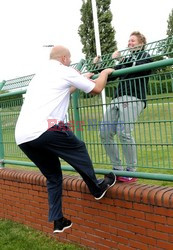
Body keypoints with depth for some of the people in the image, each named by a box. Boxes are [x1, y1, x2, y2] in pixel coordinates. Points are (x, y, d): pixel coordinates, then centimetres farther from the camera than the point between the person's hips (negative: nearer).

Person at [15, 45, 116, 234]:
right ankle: (97, 189, 29)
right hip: (43, 130, -8)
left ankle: (57, 221, 22)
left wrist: (81, 80, 51)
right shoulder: (64, 71, 6)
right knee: (79, 150, 17)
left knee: (52, 176, 20)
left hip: (21, 137, 8)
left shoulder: (40, 75, 29)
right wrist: (105, 72, 31)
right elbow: (96, 89, 12)